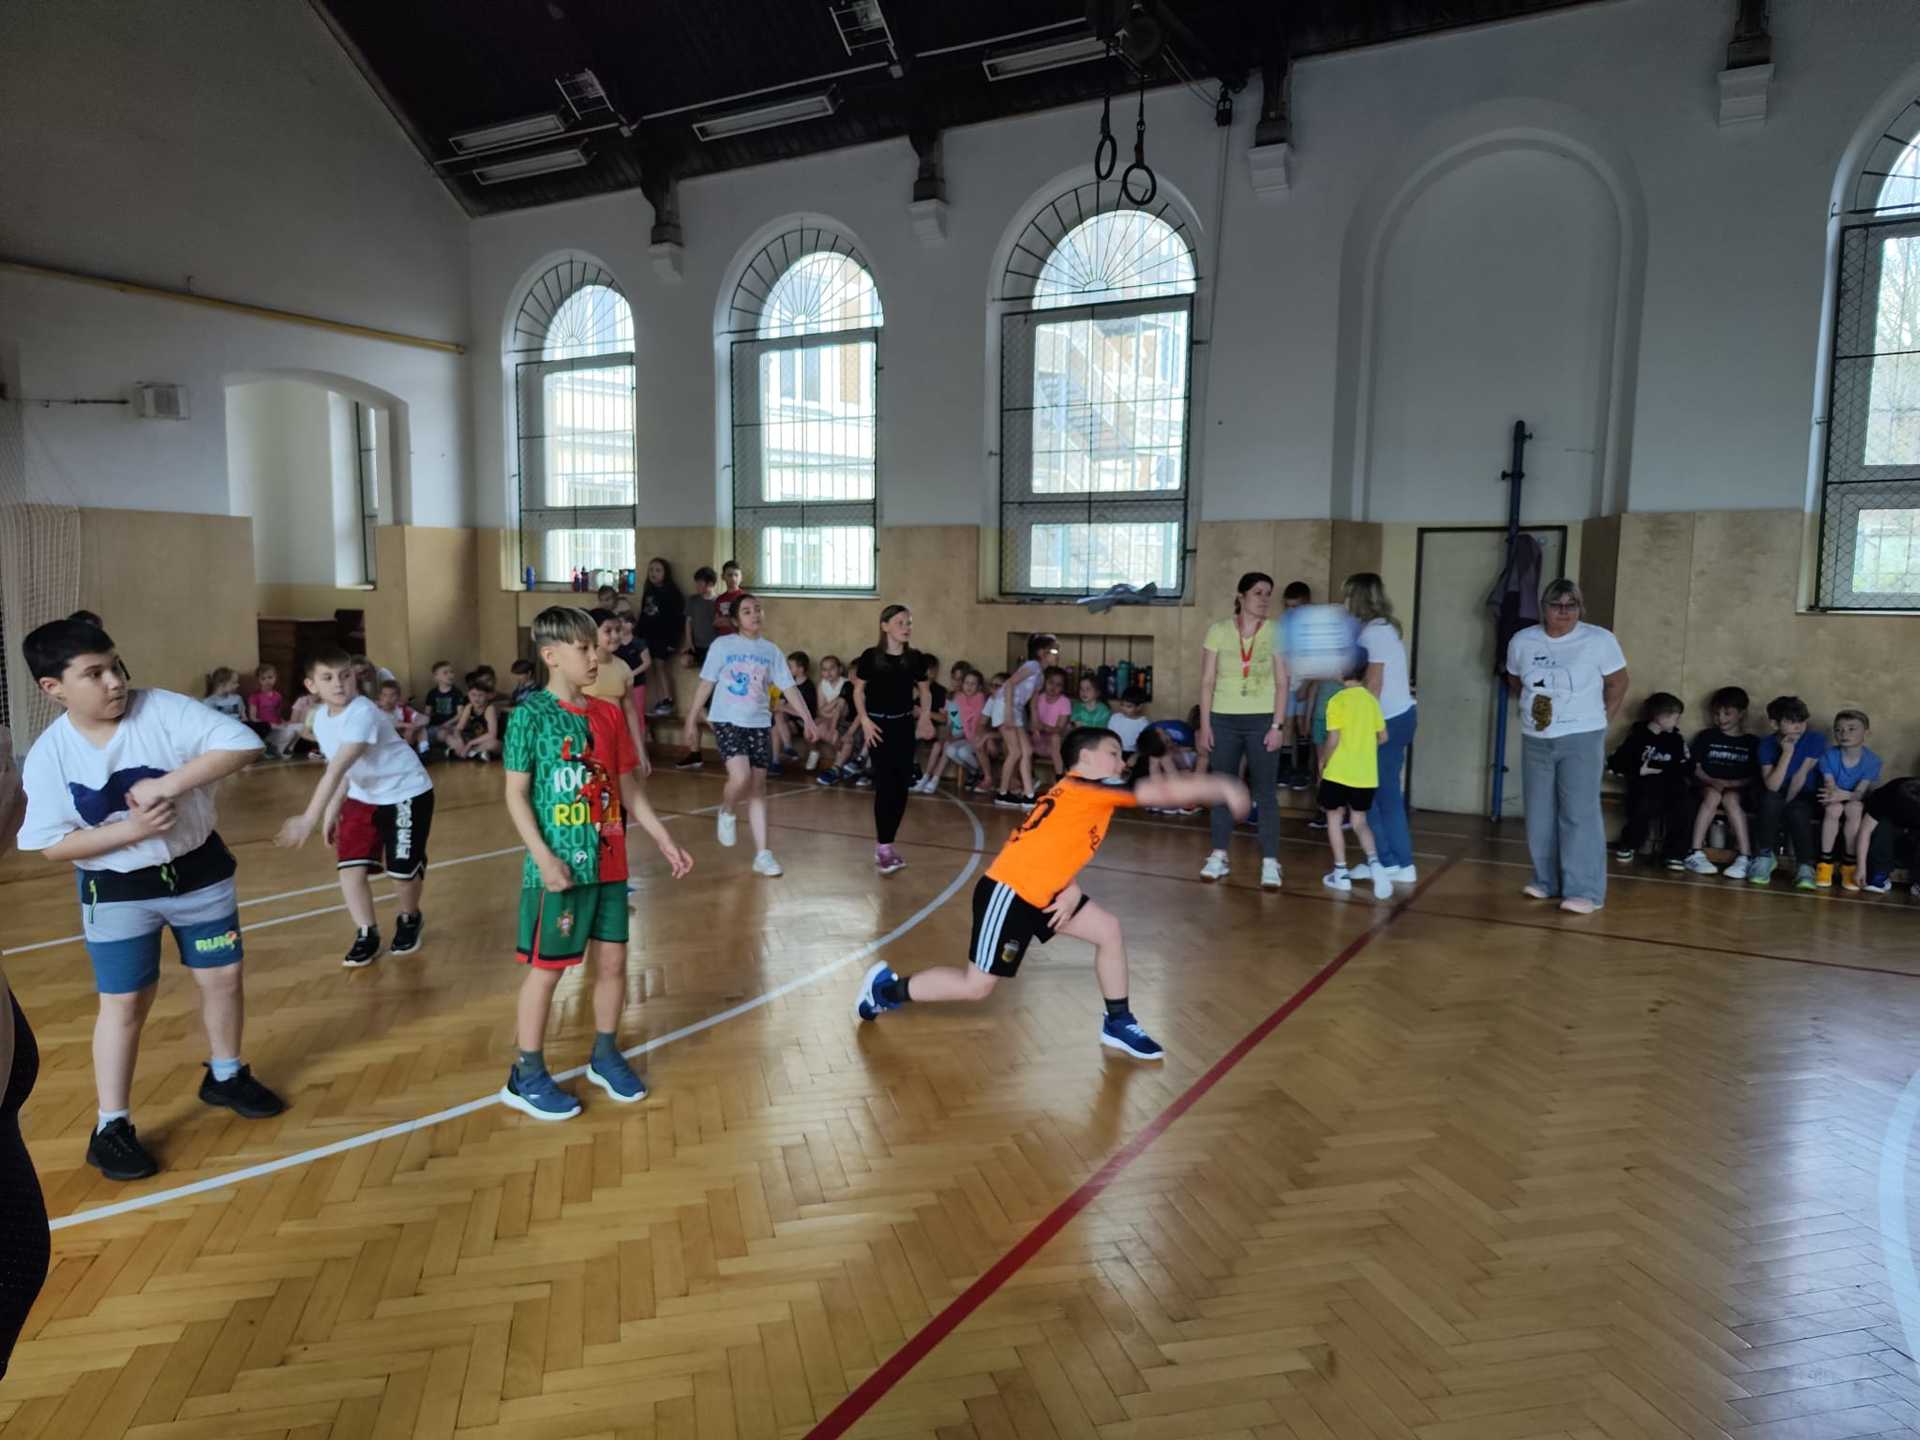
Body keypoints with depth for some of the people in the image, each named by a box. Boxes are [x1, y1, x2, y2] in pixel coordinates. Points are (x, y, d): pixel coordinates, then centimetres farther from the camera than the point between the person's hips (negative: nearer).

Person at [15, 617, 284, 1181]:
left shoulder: (165, 710, -17)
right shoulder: (48, 755, -13)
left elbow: (243, 744, -24)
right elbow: (52, 844, -10)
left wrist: (168, 784, -30)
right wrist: (131, 829, -24)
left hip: (199, 871, 1)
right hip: (117, 891, -1)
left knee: (222, 977, 12)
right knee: (124, 1004, 3)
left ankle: (225, 1076, 35)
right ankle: (111, 1127, 17)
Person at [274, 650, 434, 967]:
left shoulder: (363, 714, -31)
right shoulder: (320, 718, -5)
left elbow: (337, 770, -40)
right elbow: (341, 770, 6)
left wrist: (308, 819, -45)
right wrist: (331, 812, 2)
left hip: (406, 794, -6)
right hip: (362, 797, 7)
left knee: (402, 869, -4)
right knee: (351, 867, -4)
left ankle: (410, 920, 27)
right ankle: (367, 934, 14)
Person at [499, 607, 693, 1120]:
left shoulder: (608, 715, 6)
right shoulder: (531, 714, -10)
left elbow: (628, 789, 12)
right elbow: (516, 795, -10)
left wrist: (665, 841, 9)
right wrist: (544, 858, -19)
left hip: (608, 863, 6)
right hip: (559, 866, -6)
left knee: (613, 960, 12)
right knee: (546, 969, 4)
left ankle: (605, 1056, 30)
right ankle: (526, 1076, 17)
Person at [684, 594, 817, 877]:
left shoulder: (771, 650, 6)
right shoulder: (722, 645, -3)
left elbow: (789, 689, 6)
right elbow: (705, 685, -1)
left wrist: (807, 720, -4)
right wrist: (691, 721, -3)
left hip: (759, 724, 4)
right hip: (728, 722, -3)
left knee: (758, 786, 5)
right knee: (740, 777, -23)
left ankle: (762, 854, 10)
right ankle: (726, 813, 11)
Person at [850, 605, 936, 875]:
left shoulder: (915, 658, 1)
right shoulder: (871, 656, -7)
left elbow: (925, 691, 12)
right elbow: (859, 690, 1)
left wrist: (925, 715, -4)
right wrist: (864, 719, -10)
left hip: (904, 725, 4)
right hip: (878, 725, -4)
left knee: (901, 786, 3)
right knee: (886, 784, -9)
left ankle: (884, 843, 16)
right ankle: (883, 848, -3)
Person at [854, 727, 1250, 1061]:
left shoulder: (1085, 798, 13)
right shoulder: (1083, 787, -14)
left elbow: (1062, 851, 14)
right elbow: (1163, 792, -20)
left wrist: (1072, 893, -4)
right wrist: (1221, 787, -16)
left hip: (1038, 893, 10)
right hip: (1008, 892, -10)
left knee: (1109, 930, 6)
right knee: (978, 985, -1)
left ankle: (1118, 1024, 17)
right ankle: (887, 988, 16)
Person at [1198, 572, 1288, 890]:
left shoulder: (1276, 633, 0)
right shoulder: (1218, 630, 0)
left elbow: (1282, 683, -1)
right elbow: (1207, 681, 1)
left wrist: (1277, 725, -8)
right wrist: (1204, 724, -3)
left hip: (1262, 720, -1)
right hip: (1224, 719, 1)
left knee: (1265, 793, -2)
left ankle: (1270, 863, 2)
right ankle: (1219, 856, 17)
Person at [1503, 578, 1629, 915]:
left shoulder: (1599, 640, -7)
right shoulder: (1521, 641, 2)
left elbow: (1618, 681, 2)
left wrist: (1602, 720, 1)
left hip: (1581, 739, -4)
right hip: (1535, 741, 4)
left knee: (1579, 814, -8)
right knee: (1540, 815, 10)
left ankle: (1585, 892, -5)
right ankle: (1546, 881, 23)